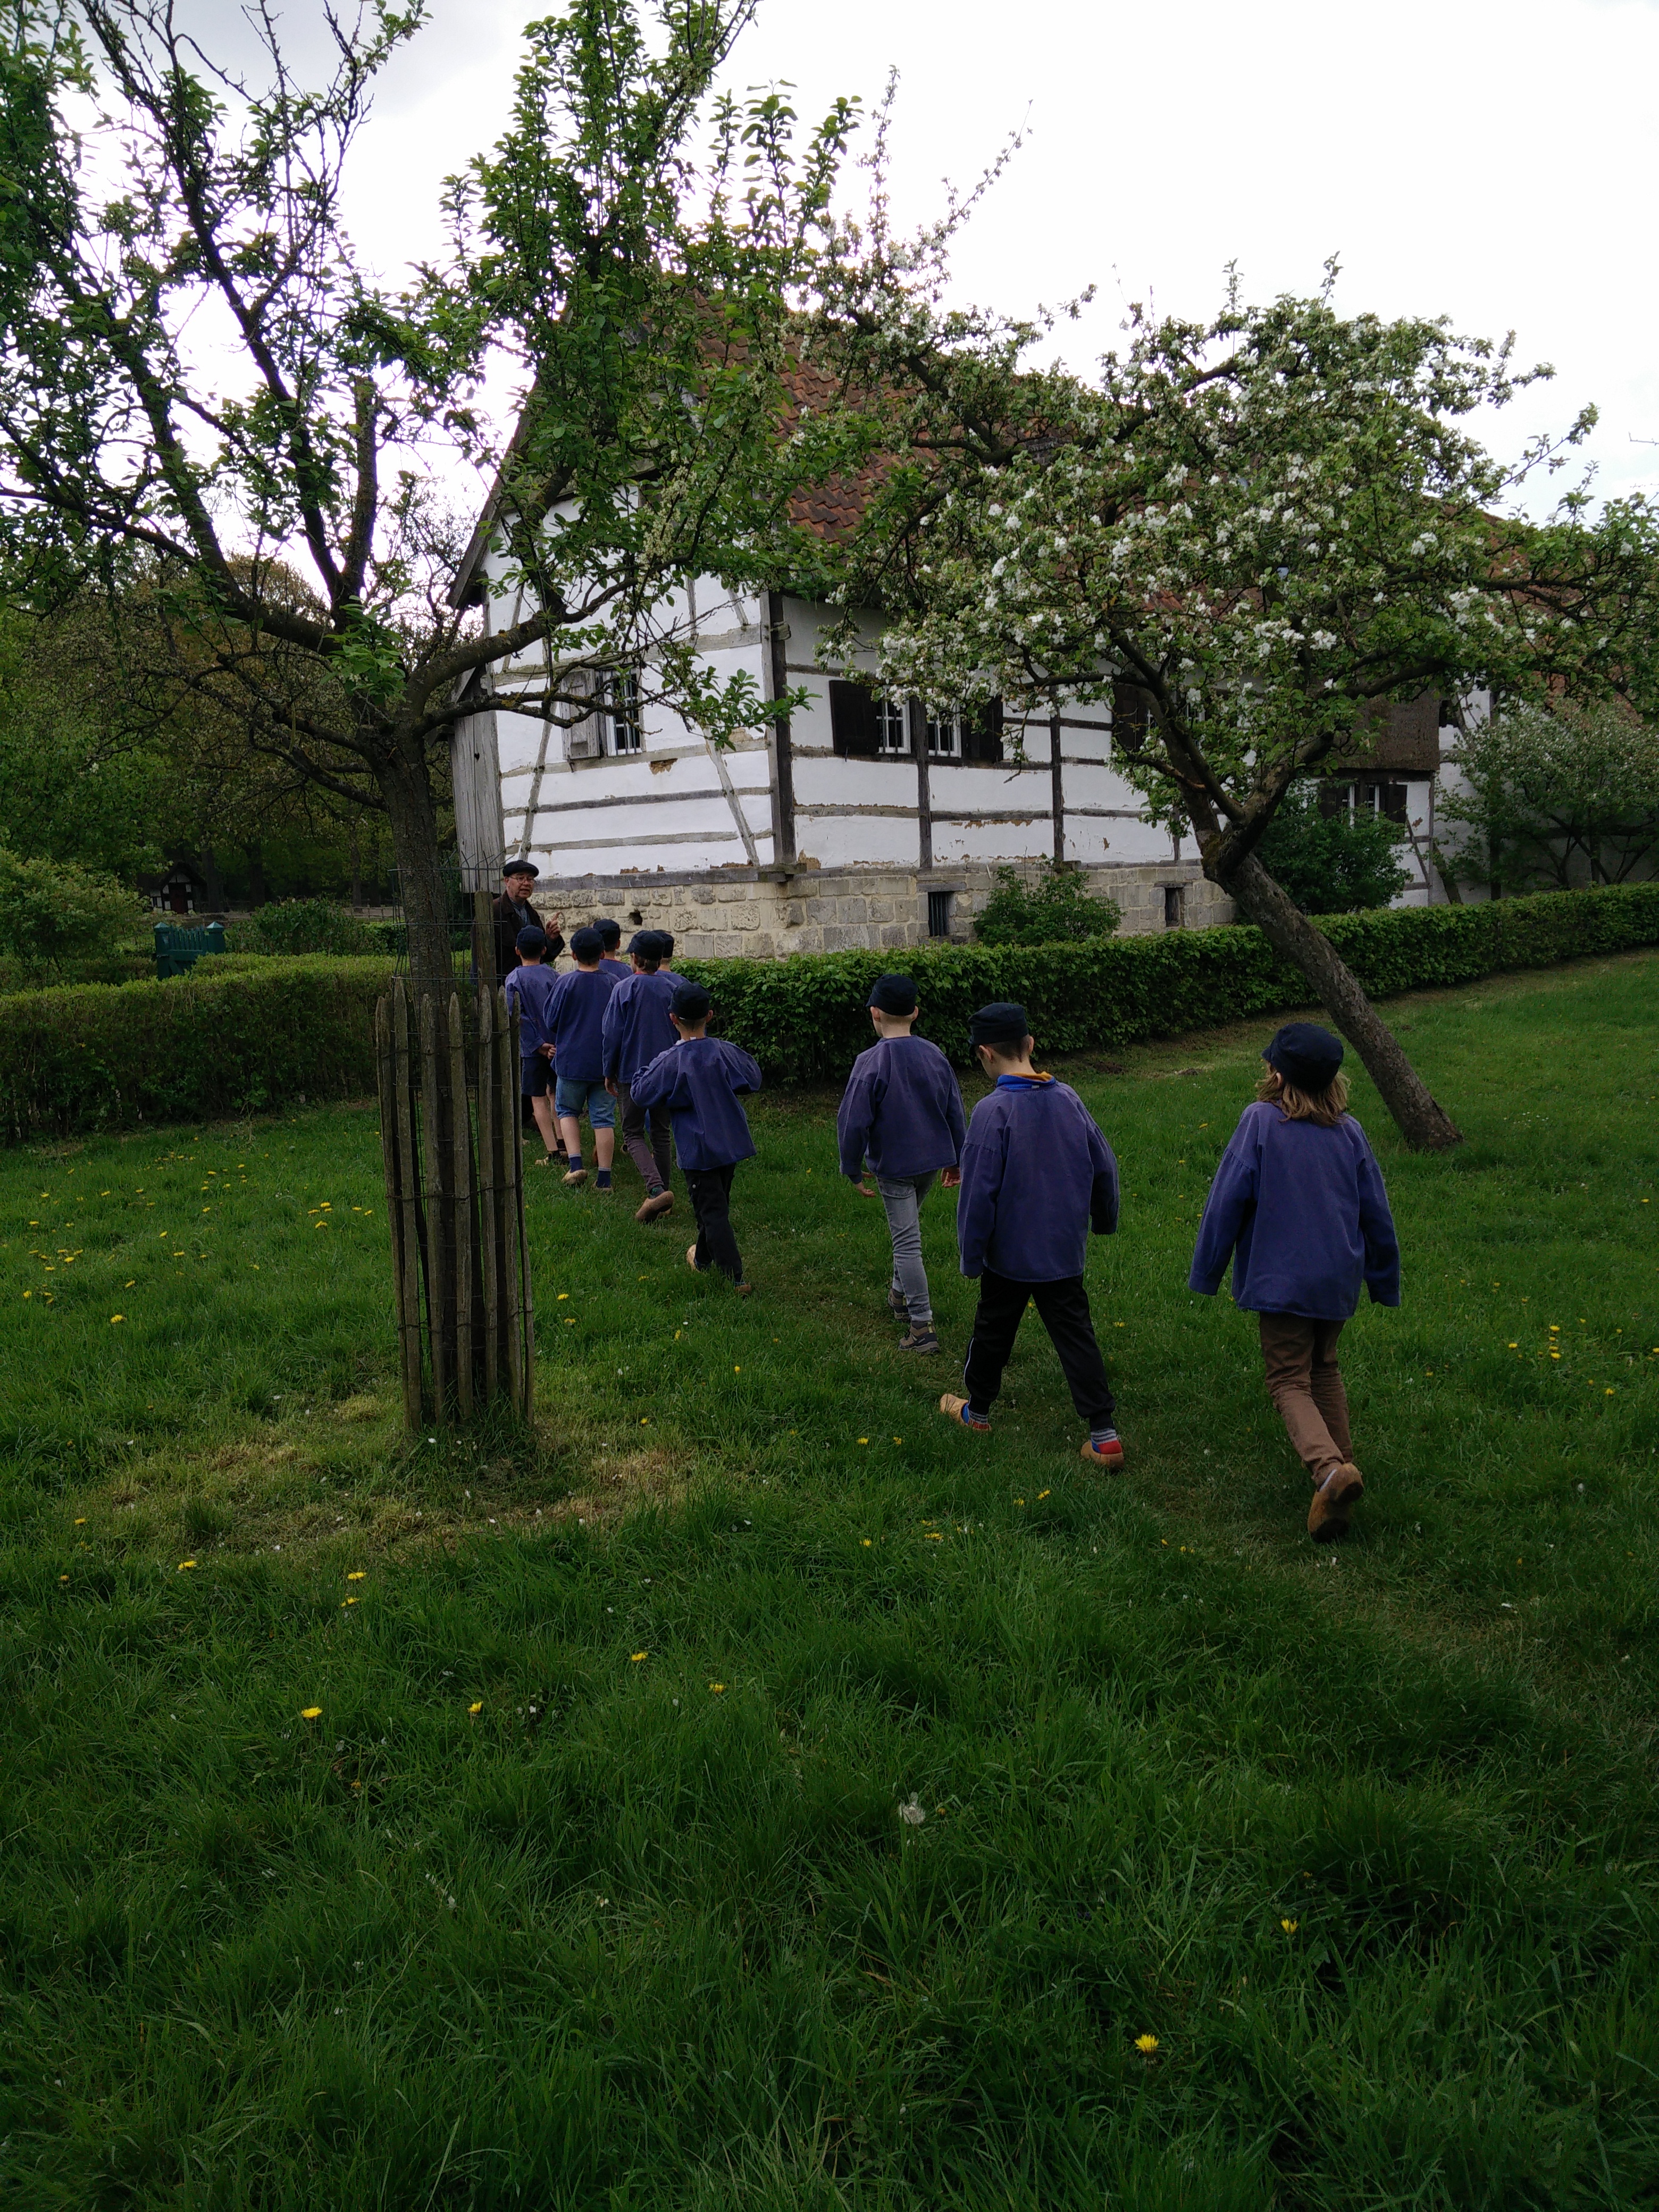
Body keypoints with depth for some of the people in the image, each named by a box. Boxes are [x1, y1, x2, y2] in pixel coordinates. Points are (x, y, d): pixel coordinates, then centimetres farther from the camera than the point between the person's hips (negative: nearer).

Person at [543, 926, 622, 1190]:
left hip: (572, 1061, -2)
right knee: (603, 1118, 6)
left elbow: (552, 1022, -3)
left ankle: (576, 1165, 0)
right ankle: (604, 1177, 5)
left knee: (568, 1111, 16)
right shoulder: (613, 984, -2)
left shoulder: (565, 982, -10)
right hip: (605, 1063, 2)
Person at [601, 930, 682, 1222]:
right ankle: (662, 1191, 18)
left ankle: (656, 1189, -18)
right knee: (661, 1132, 16)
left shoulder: (625, 989, -11)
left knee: (633, 1134, 3)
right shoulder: (671, 986, 1)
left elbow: (613, 1034, -9)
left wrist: (609, 1073, 2)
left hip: (632, 1070, -4)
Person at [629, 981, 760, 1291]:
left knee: (712, 1212, -1)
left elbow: (641, 1093, -8)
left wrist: (644, 1073, 12)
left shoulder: (669, 1062, -17)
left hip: (697, 1152, -5)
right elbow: (753, 1079, 6)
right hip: (730, 1144, 5)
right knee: (718, 1204, 22)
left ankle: (736, 1277, -7)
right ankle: (703, 1258, 42)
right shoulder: (725, 1052, -7)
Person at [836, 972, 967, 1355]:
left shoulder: (871, 1063, -18)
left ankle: (922, 1326, 0)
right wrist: (957, 1161, 17)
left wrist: (853, 1170, -4)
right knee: (907, 1228, 27)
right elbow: (955, 1112, 5)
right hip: (932, 1160, 6)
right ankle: (901, 1295, 41)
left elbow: (853, 1123, -17)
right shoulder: (935, 1056, -2)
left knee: (907, 1244, -1)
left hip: (893, 1166, -6)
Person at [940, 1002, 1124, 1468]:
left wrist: (971, 1256, -7)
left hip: (1010, 1254, -4)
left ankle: (977, 1410, 37)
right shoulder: (1067, 1098, -4)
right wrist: (1104, 1219, 23)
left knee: (994, 1331, 17)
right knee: (1076, 1334, 10)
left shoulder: (994, 1110, -21)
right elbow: (1104, 1167, 6)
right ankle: (1104, 1434, 7)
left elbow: (979, 1192, -18)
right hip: (1065, 1251, 4)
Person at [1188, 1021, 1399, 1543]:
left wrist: (1207, 1273, -1)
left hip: (1281, 1279, -5)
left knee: (1289, 1381, 1)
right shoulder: (1349, 1131, 1)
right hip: (1338, 1279, 5)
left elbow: (1227, 1202, -12)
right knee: (1324, 1369, 24)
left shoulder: (1259, 1123, -13)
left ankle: (1329, 1470, -21)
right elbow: (1377, 1215, 8)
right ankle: (1341, 1463, 27)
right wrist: (1385, 1281, 21)